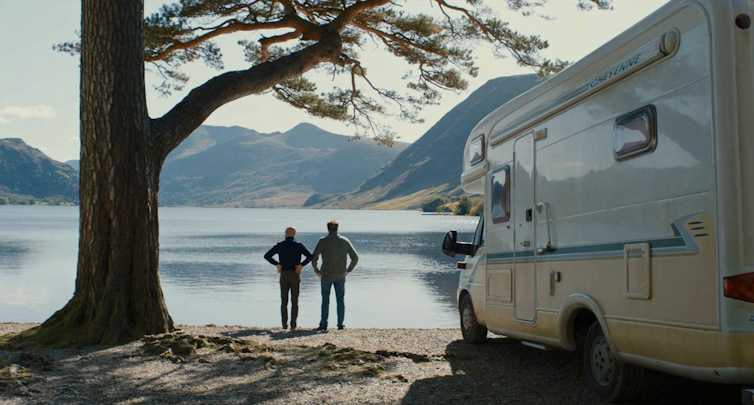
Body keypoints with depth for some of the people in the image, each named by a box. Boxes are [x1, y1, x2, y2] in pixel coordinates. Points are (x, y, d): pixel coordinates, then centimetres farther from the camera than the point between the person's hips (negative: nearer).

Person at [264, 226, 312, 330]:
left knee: (284, 301, 10)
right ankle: (293, 325, -2)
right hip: (295, 275, -1)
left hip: (284, 275, 1)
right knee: (294, 302, 4)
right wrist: (301, 265, -7)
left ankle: (284, 324, 4)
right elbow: (310, 256, -12)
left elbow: (267, 256, -3)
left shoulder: (280, 245, 3)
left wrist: (277, 264, -1)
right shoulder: (299, 245, 0)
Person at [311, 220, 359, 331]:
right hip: (340, 276, 2)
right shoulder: (345, 241, 1)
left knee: (325, 300, 8)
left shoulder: (323, 241, -8)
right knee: (340, 300, 10)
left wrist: (317, 271, 2)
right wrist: (348, 270, 12)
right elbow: (355, 258, 2)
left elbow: (314, 258, -12)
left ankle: (323, 324, 7)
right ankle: (340, 324, 8)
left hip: (326, 276, -2)